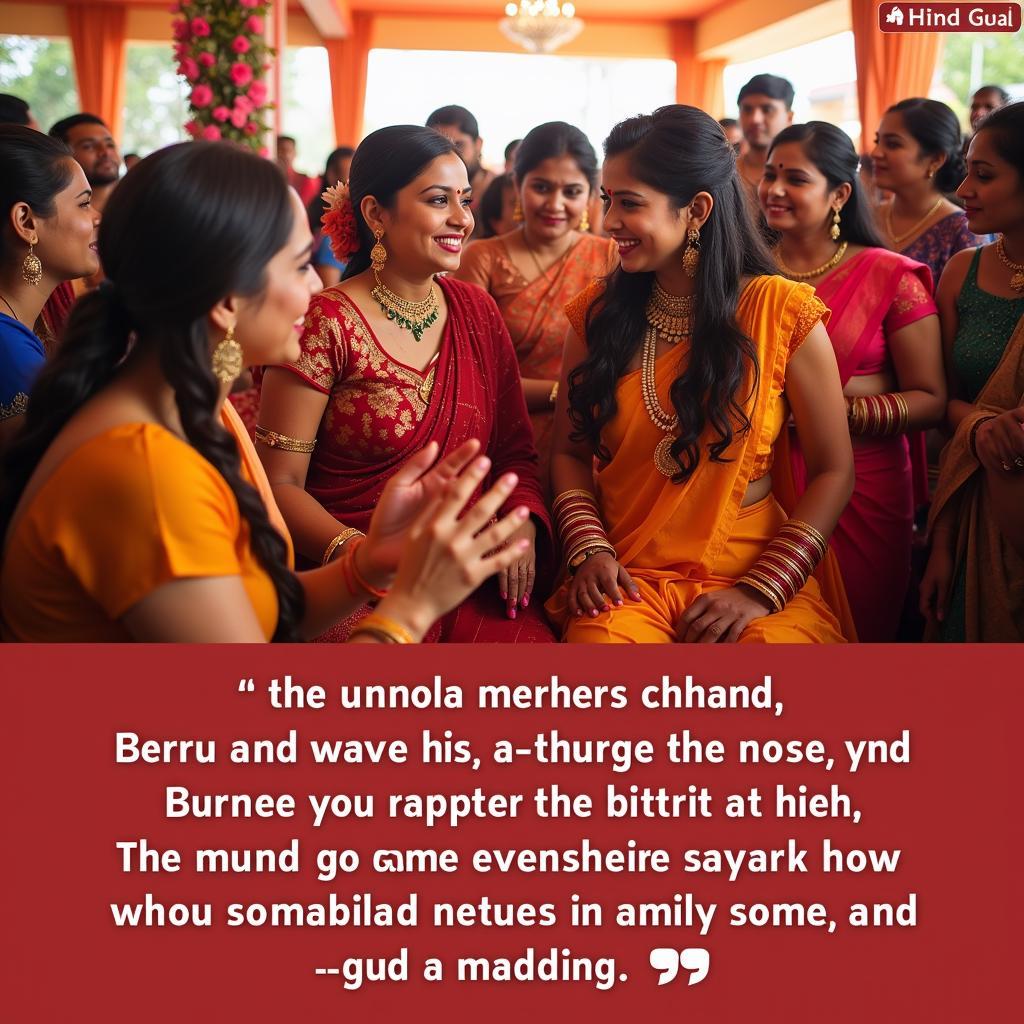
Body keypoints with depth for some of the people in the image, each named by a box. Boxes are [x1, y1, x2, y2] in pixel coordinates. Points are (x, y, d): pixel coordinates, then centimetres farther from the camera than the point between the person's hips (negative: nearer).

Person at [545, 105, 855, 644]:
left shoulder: (782, 312, -3)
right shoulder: (597, 312, 6)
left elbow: (833, 471, -1)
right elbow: (570, 451, 12)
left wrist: (762, 590, -11)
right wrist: (589, 548, -6)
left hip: (755, 574, -1)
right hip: (627, 576, 1)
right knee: (601, 641, -29)